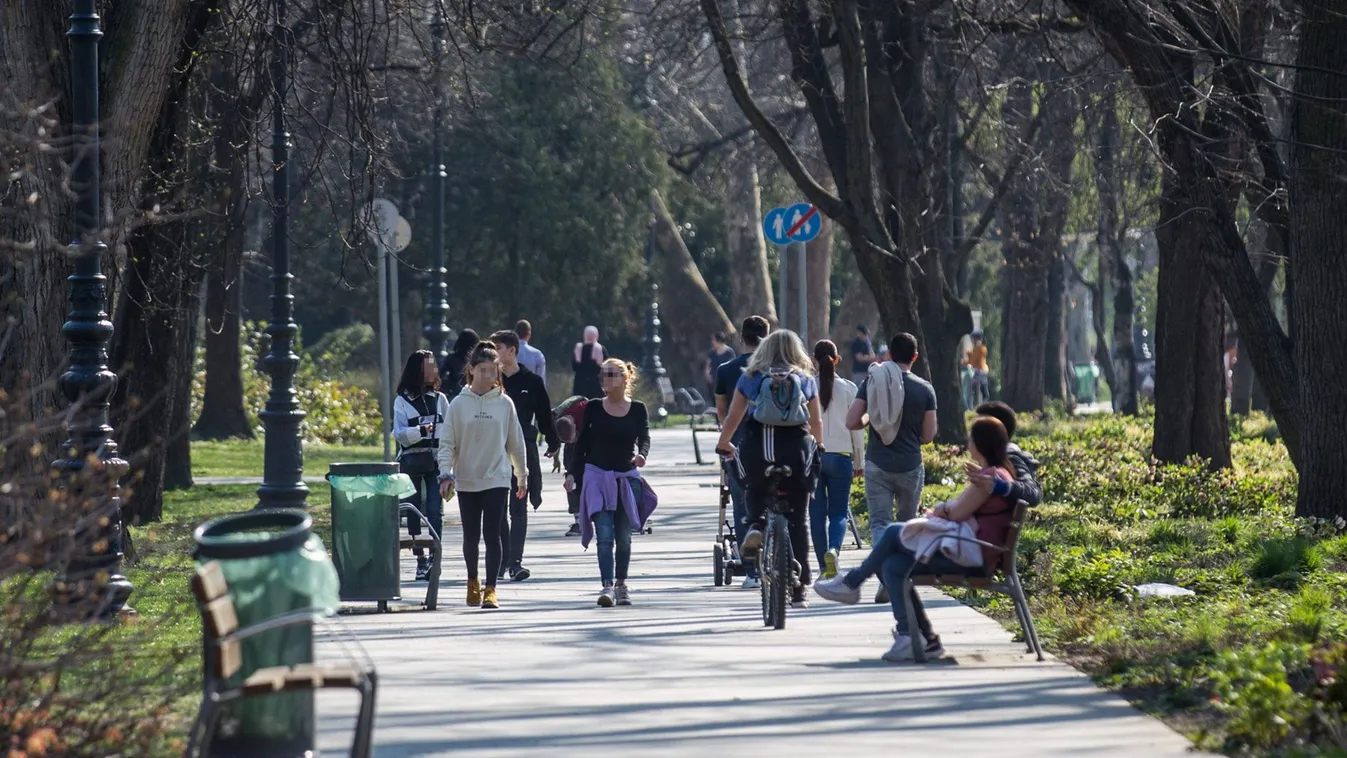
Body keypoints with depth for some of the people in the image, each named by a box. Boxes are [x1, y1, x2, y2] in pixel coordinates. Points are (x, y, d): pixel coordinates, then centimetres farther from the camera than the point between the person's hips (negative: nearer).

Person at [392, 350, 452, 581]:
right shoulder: (402, 401, 2)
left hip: (436, 461, 1)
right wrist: (421, 430, -22)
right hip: (411, 462, -1)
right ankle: (420, 559, 9)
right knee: (413, 511, 3)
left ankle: (434, 557, -15)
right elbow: (399, 433, -5)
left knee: (435, 510, -10)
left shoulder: (439, 399, 10)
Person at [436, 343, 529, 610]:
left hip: (496, 479, -1)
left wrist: (522, 476, 15)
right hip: (466, 481, 1)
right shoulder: (459, 404, 0)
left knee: (492, 534, -10)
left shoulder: (504, 404, 2)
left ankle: (491, 590, -10)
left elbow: (516, 443, 10)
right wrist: (446, 474, -13)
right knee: (471, 536, 9)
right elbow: (447, 443, -1)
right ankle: (472, 582, 31)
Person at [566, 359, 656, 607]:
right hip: (597, 477, -1)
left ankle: (621, 585, 21)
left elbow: (644, 438, -5)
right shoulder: (593, 408, 4)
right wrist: (572, 473, 1)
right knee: (604, 534, -13)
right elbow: (582, 442, 8)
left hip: (627, 478, 1)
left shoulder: (638, 409, 4)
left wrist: (641, 455, -27)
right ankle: (607, 586, -19)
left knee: (623, 536, 8)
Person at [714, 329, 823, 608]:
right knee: (797, 520, 10)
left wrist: (723, 445, 30)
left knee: (754, 488, 33)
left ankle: (755, 524, 2)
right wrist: (817, 446, 40)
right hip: (796, 449, 0)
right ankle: (798, 589, 10)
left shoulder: (750, 378, 10)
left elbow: (732, 419, 12)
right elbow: (817, 423, 20)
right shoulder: (806, 380, 11)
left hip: (756, 448, 0)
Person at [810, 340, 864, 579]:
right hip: (840, 456, 0)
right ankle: (833, 549, -23)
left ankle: (824, 568, 9)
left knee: (817, 513, 8)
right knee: (839, 512, 6)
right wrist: (859, 461, 12)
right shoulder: (848, 388, -1)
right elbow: (856, 427, 2)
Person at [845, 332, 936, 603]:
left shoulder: (872, 382, -2)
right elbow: (928, 436, -1)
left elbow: (851, 422, -6)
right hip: (910, 466, 0)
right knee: (907, 523, 18)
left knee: (879, 522, -1)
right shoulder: (925, 389, -4)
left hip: (877, 465, 0)